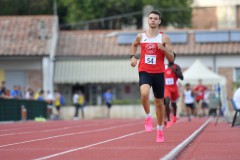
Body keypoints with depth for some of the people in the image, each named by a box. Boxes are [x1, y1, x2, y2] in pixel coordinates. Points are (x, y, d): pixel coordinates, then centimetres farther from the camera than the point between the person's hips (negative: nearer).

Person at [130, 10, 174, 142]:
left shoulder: (164, 38, -1)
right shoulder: (141, 36, 4)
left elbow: (171, 58, -2)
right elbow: (134, 45, 27)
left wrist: (164, 49, -19)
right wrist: (133, 57, 10)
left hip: (158, 73, 0)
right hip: (144, 72, 0)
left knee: (159, 102, 10)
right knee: (144, 93, -30)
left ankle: (160, 129, 27)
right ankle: (148, 117, -6)